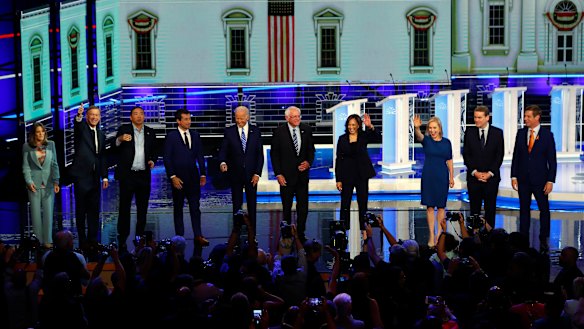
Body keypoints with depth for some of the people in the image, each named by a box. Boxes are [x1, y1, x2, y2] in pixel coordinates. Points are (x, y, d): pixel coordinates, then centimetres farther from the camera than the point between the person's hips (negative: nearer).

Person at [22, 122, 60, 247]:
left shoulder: (51, 145, 6)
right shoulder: (27, 147, 2)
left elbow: (54, 164, 7)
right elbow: (25, 166, 1)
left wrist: (56, 181, -1)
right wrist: (29, 182, -11)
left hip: (48, 183, 1)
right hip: (34, 184, -1)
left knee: (48, 212, 1)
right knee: (36, 212, 1)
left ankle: (47, 240, 7)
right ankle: (37, 240, 7)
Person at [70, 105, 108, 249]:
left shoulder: (101, 135, 15)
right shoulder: (81, 129, -2)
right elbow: (77, 125, -28)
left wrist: (104, 176, 12)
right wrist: (79, 116, -50)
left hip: (95, 178, 5)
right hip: (82, 176, -5)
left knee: (94, 210, 7)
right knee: (81, 210, 1)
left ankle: (93, 240, 14)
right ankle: (82, 241, 5)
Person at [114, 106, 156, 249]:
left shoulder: (150, 132, 11)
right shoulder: (124, 130, 0)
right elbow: (115, 146, -15)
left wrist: (152, 160, -2)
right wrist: (120, 139, -37)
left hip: (144, 175, 4)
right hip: (127, 175, -3)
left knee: (142, 209, 7)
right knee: (124, 208, -1)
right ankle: (122, 240, 2)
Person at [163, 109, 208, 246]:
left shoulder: (195, 136, 10)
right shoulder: (171, 136, -3)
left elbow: (200, 156, 12)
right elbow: (167, 158, -6)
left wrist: (203, 174, 5)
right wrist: (173, 177, -12)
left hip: (193, 177, 3)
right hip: (178, 178, -3)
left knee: (195, 207, 0)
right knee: (178, 208, 5)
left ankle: (198, 236, -1)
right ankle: (179, 237, 10)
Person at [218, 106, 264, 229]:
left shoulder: (255, 131, 3)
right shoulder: (229, 131, 2)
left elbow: (260, 154, 3)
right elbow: (223, 150, -1)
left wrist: (257, 173, -4)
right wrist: (222, 162, -23)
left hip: (251, 174, 1)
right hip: (235, 174, 0)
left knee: (252, 205, 3)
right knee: (237, 205, 2)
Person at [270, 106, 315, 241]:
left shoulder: (306, 130, 3)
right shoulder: (279, 132, -7)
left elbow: (311, 149, 12)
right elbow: (274, 154, -4)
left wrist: (308, 162, -8)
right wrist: (278, 174, -9)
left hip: (302, 174, 3)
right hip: (286, 176, -3)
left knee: (303, 207, 4)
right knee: (287, 207, 7)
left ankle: (300, 234, 14)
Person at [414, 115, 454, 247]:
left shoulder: (446, 142, 3)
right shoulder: (426, 140, -2)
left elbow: (449, 160, 8)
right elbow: (419, 136, -26)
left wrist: (452, 177, 5)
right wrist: (416, 128, -47)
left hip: (442, 177, 1)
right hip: (428, 176, -1)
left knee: (441, 206, 5)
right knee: (430, 206, 1)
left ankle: (439, 234, 13)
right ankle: (431, 235, 5)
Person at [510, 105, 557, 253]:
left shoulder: (547, 135, -5)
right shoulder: (521, 133, 3)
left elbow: (552, 159, -4)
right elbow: (516, 155, 7)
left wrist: (550, 181, -9)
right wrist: (514, 176, 1)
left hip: (540, 179, -3)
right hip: (523, 178, 3)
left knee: (544, 209, 3)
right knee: (524, 209, 8)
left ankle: (543, 240, 12)